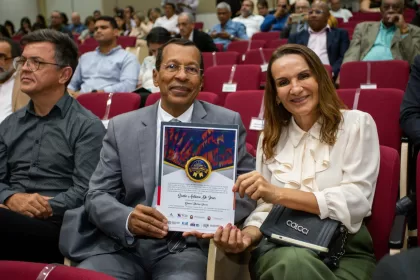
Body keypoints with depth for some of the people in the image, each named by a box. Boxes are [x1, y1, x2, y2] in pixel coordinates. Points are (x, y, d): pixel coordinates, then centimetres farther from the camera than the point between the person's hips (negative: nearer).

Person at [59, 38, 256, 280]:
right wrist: (128, 219, -18)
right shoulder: (122, 127, 7)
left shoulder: (227, 123, 3)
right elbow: (98, 195, 4)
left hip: (190, 245, -1)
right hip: (125, 244, 2)